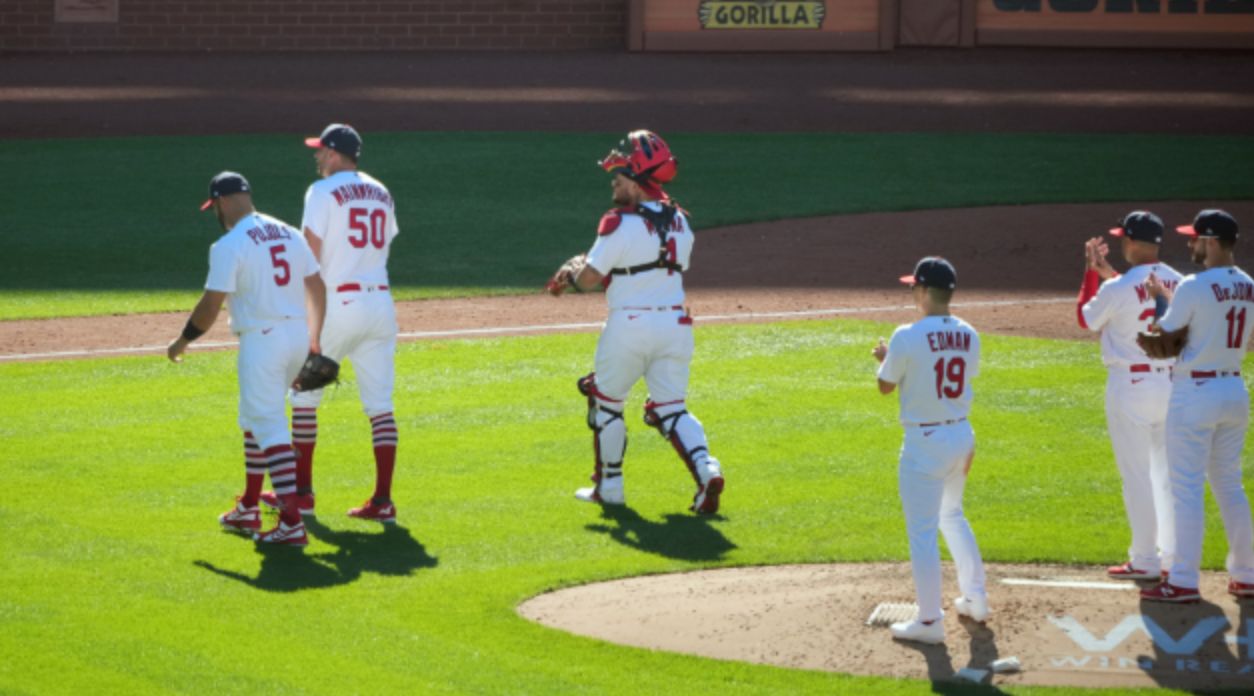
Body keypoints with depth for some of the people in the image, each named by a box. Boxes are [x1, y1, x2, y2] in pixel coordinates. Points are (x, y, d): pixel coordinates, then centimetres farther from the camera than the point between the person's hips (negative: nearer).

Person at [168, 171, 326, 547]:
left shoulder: (229, 245, -11)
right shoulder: (289, 234, 11)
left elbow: (211, 305, -12)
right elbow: (318, 288, 14)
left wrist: (183, 341, 3)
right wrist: (313, 339, 23)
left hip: (260, 340, -8)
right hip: (298, 336, 8)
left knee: (270, 430, -9)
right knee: (257, 420, 24)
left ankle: (291, 524, -19)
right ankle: (248, 509, 32)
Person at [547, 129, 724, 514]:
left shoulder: (621, 225, -14)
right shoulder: (679, 222, 8)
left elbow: (589, 279, -13)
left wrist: (569, 279, 11)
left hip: (629, 323, -5)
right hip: (675, 323, 5)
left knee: (605, 400, 15)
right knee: (672, 408, 10)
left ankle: (609, 486, 20)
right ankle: (705, 469, -15)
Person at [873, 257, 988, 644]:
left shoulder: (908, 337, -17)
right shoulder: (968, 336, 1)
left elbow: (886, 386, -4)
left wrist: (883, 359, 16)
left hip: (925, 443, -7)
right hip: (962, 435, 7)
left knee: (922, 532, -1)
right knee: (952, 515, 27)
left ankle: (929, 621, 0)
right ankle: (975, 598, 31)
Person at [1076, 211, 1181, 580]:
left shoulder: (1118, 290, -16)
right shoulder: (1176, 283, 2)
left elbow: (1085, 318, 2)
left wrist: (1092, 272, 9)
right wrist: (1108, 273, 21)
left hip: (1130, 384, -6)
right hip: (1169, 381, 6)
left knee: (1137, 475, 1)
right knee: (1168, 472, 14)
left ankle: (1145, 560, 3)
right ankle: (1173, 556, 18)